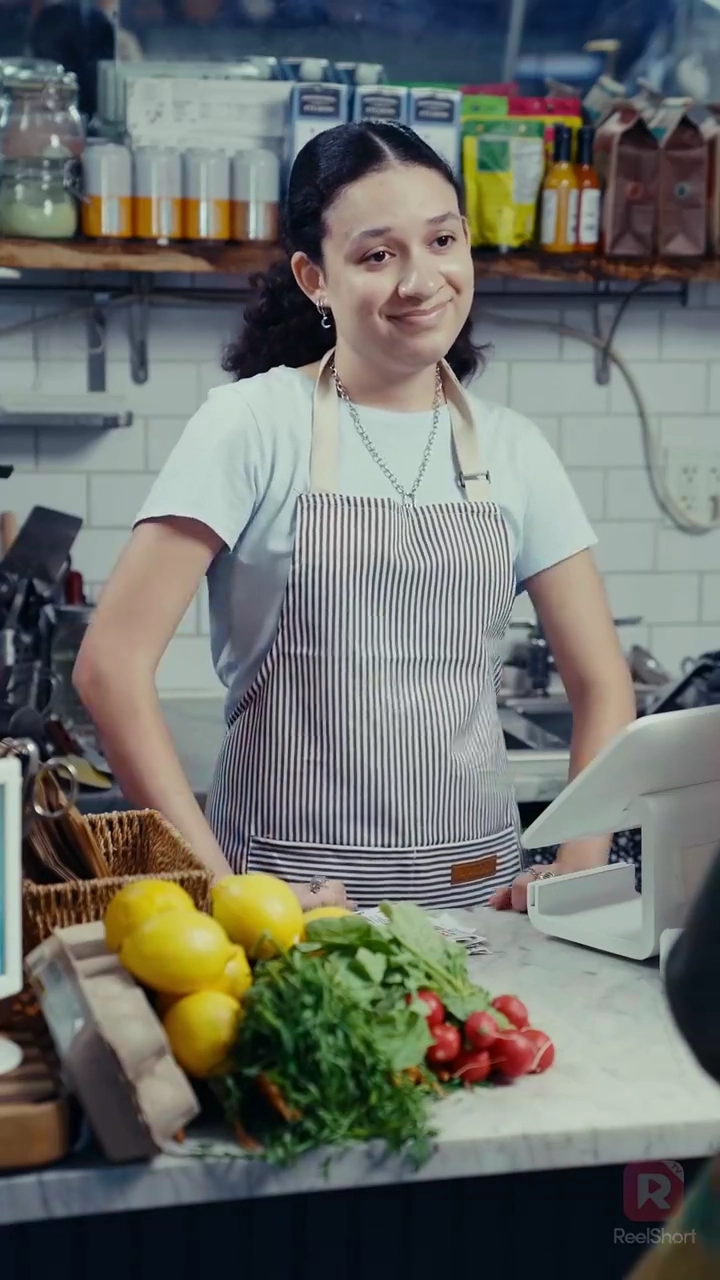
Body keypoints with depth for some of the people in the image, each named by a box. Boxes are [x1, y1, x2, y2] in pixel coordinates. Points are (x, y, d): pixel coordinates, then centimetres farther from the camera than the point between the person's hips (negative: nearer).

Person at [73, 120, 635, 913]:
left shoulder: (512, 452, 6)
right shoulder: (254, 423, -6)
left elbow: (601, 686, 10)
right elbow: (112, 664, -10)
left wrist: (576, 876, -4)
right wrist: (220, 886, -14)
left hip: (479, 892, 3)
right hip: (291, 895, -2)